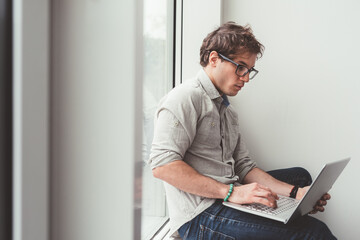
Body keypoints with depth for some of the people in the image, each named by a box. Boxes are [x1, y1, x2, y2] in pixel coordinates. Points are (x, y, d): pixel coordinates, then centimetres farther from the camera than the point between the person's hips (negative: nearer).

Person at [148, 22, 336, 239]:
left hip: (229, 203, 10)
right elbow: (162, 165, -19)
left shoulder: (229, 112, 24)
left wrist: (296, 192, 7)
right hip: (200, 216, -10)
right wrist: (231, 192, -22)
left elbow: (244, 166, 20)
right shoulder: (187, 97, -7)